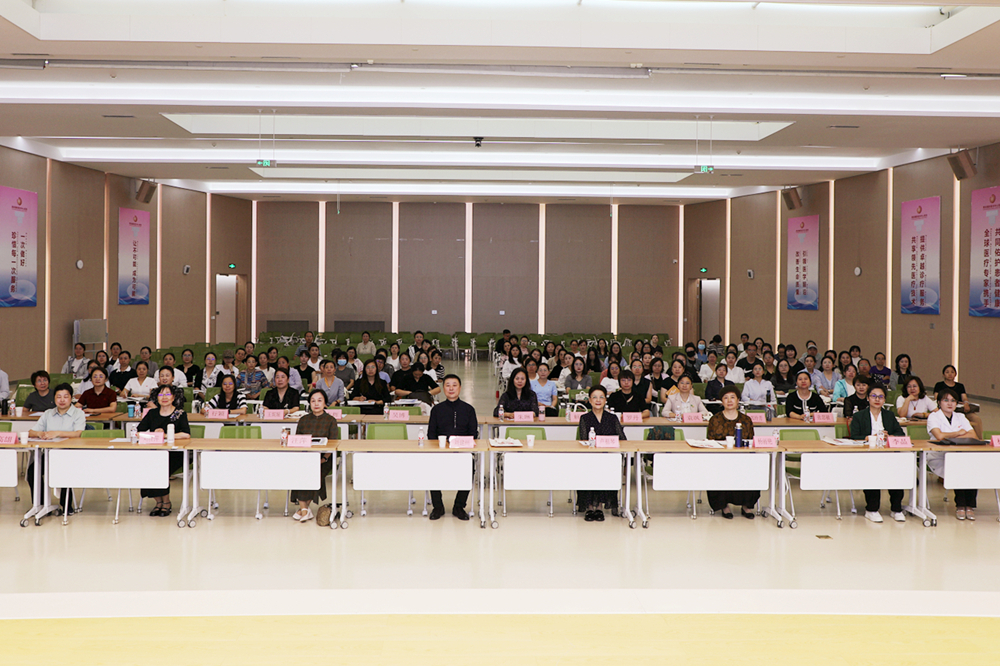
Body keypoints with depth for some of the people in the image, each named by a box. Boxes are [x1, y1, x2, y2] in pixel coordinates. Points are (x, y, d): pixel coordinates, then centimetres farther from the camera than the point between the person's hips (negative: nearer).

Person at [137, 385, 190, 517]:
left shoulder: (180, 414, 2)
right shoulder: (152, 413, 13)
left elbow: (186, 435, -15)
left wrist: (165, 435, -17)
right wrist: (153, 434, -13)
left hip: (174, 455, -3)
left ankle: (166, 502, -4)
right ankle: (158, 502, -4)